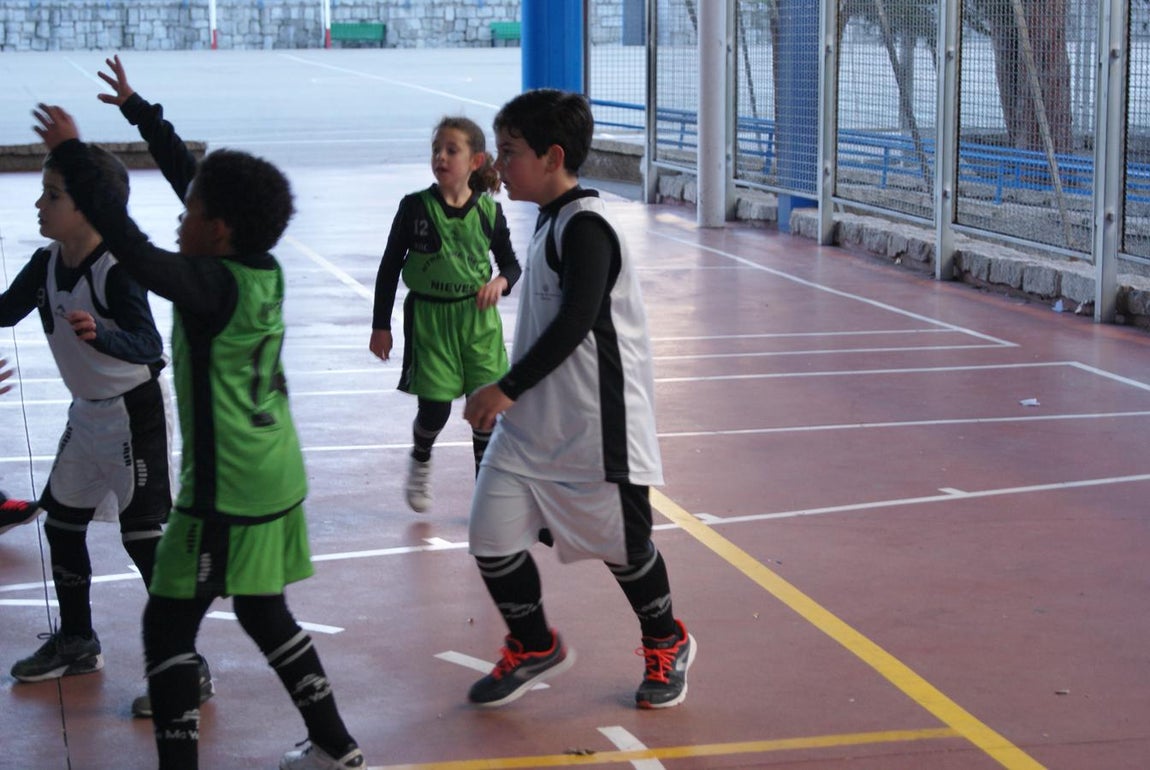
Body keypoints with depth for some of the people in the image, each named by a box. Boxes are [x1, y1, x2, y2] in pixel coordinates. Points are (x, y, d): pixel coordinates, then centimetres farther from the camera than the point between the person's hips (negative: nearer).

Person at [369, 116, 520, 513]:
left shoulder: (489, 211, -3)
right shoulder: (415, 207, -8)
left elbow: (511, 263, 10)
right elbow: (390, 266, -1)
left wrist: (500, 282, -14)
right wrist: (380, 325, 0)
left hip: (478, 318, 2)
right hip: (428, 317, -1)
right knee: (435, 408, -3)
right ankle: (420, 462, 32)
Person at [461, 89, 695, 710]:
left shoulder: (585, 227, -18)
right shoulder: (551, 219, 11)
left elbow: (575, 321, -26)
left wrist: (507, 387, -22)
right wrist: (511, 393, 24)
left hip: (594, 426, -8)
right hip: (532, 421, 8)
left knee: (622, 543, 8)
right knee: (492, 536, 3)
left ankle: (667, 645, 34)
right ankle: (534, 647, 25)